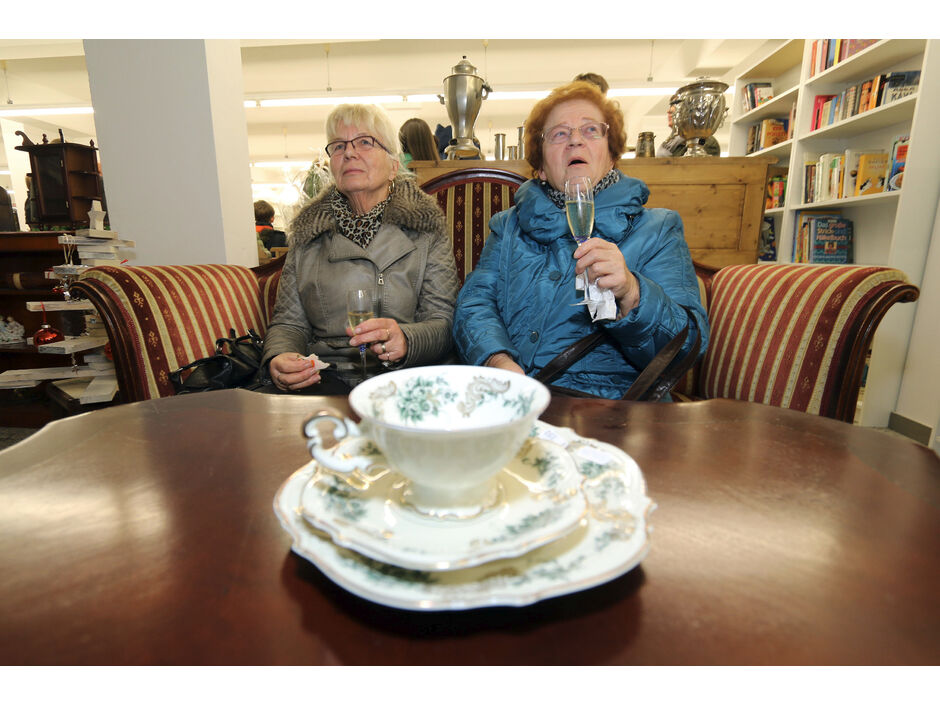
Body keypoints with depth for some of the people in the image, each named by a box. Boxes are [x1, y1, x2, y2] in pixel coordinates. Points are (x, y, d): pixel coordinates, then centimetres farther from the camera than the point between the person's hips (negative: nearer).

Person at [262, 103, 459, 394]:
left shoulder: (425, 228, 6)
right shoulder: (307, 232, 14)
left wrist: (405, 340, -25)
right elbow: (289, 321, 13)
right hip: (321, 380, 2)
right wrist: (277, 359, -11)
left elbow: (443, 321, -2)